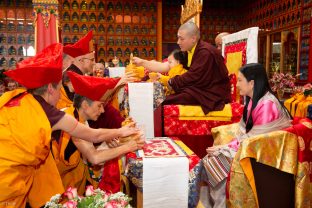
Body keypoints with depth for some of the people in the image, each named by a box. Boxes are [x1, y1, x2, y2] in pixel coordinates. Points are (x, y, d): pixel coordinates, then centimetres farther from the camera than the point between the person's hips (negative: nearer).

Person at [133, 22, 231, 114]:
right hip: (198, 89, 8)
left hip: (212, 93, -8)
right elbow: (167, 66, 3)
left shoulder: (205, 52, -19)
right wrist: (142, 62, -2)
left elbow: (192, 77, -21)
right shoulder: (188, 51, 6)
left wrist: (169, 82, -11)